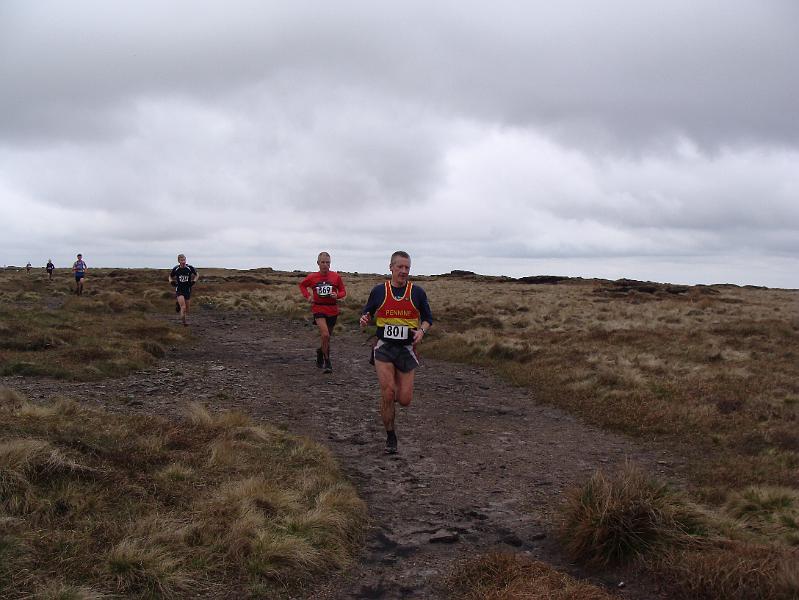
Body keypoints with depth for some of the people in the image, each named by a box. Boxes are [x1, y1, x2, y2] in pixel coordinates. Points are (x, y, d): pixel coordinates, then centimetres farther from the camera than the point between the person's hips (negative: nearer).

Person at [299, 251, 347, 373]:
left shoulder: (336, 277, -4)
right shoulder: (312, 277, -3)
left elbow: (343, 291, 5)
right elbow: (302, 285, 17)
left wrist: (337, 295, -16)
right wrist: (308, 296, 3)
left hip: (332, 310, 2)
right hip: (318, 309, -2)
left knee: (327, 336, 15)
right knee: (325, 335, -20)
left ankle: (320, 352, 44)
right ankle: (327, 362, -7)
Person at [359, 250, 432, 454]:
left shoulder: (417, 292, 1)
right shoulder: (379, 290, 1)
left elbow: (428, 318, 9)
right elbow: (367, 312, 12)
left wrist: (422, 331, -11)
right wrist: (364, 320, -12)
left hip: (406, 349, 1)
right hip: (384, 347, -1)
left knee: (404, 400, -3)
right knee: (387, 393, -11)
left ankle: (397, 388, 36)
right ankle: (390, 437, 9)